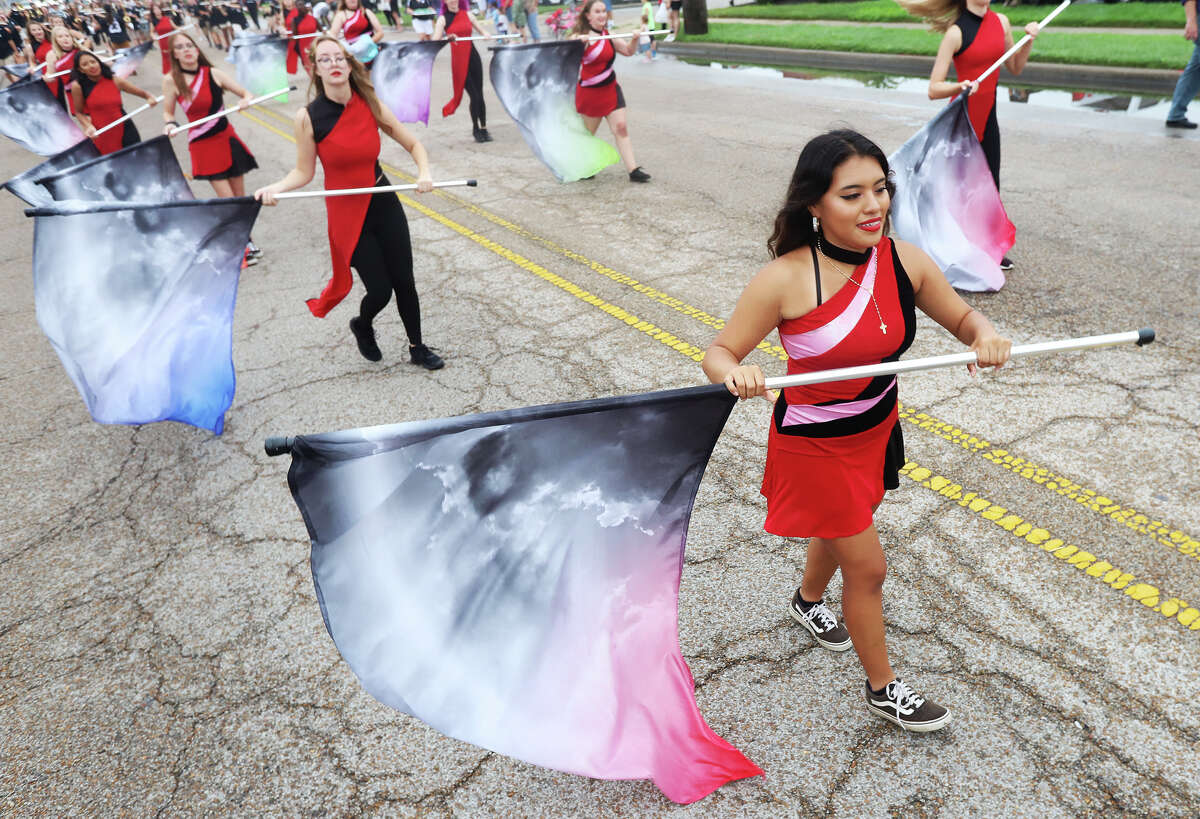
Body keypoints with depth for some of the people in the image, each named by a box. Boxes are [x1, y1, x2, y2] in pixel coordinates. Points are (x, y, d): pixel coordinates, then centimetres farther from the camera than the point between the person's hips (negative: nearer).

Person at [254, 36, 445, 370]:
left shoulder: (370, 105, -4)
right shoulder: (308, 117, -11)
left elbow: (413, 144, 1)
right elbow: (304, 172, -4)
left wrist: (424, 173, -17)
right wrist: (275, 188, -22)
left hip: (384, 203, 3)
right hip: (347, 214, -2)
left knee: (404, 282, 6)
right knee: (380, 290, -3)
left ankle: (417, 348, 28)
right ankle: (362, 326, 34)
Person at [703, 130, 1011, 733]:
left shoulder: (904, 261, -11)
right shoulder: (785, 281, -26)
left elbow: (960, 317, 3)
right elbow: (718, 353, -19)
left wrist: (984, 334, -20)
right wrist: (736, 373, -42)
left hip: (877, 433, 6)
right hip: (814, 446, -6)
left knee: (845, 530, 29)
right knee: (867, 567, 5)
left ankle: (808, 601, 63)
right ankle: (883, 689, 32)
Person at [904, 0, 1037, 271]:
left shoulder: (1001, 22, 6)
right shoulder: (956, 32, -14)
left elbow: (1015, 68, 18)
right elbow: (934, 89, -16)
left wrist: (1029, 41, 2)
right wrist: (961, 87, -34)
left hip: (988, 118, 6)